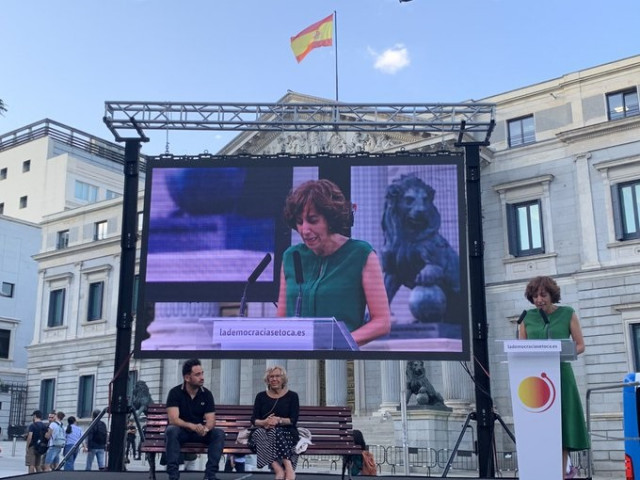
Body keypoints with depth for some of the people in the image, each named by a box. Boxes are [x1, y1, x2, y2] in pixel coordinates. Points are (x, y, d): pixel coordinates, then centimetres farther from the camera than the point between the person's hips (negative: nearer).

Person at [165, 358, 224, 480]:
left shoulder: (207, 394, -5)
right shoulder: (175, 392, -14)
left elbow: (211, 420, -11)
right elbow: (173, 420, -24)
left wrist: (205, 428, -36)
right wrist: (193, 426, -42)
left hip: (199, 433, 3)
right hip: (180, 431, -3)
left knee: (219, 433, -23)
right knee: (171, 430, -36)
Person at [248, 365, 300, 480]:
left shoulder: (292, 396, 9)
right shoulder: (261, 396, 14)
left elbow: (293, 420, -1)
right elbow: (254, 420, 6)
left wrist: (279, 420, -20)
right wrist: (264, 422, -18)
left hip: (286, 432, -1)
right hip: (264, 432, 2)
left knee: (275, 432, -35)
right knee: (259, 434, -33)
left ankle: (281, 470, -45)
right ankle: (279, 469, -47)